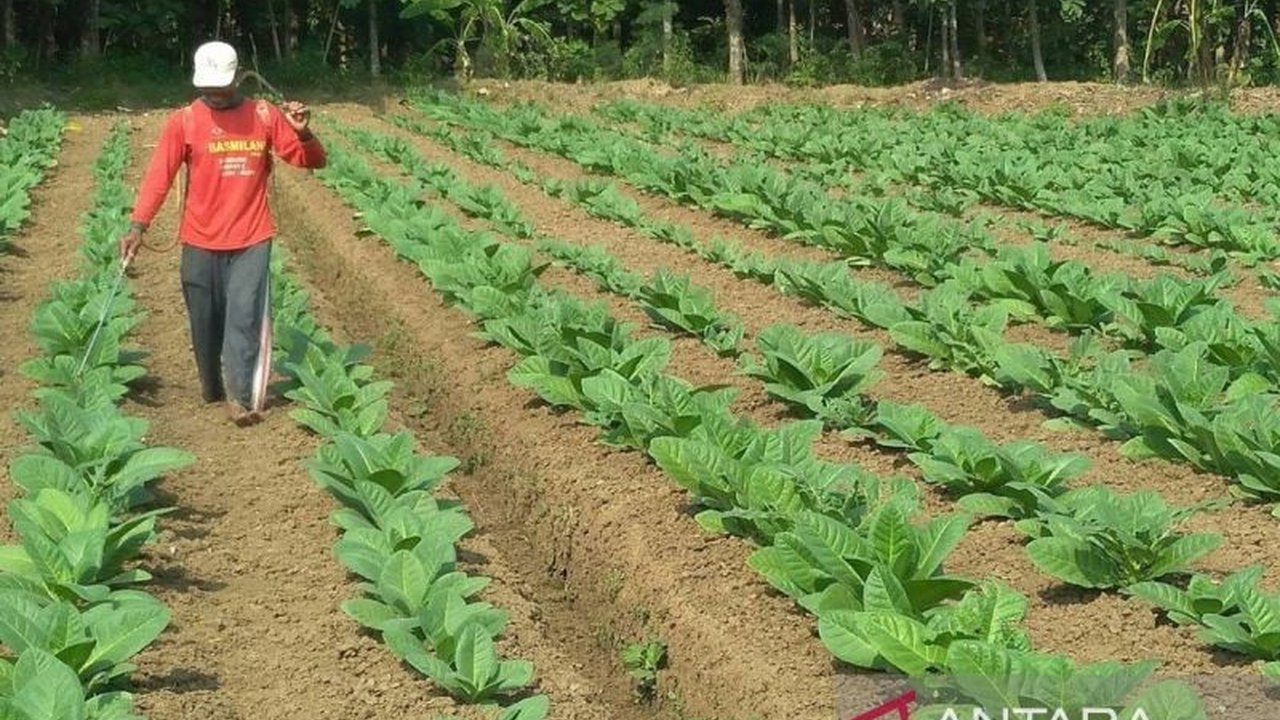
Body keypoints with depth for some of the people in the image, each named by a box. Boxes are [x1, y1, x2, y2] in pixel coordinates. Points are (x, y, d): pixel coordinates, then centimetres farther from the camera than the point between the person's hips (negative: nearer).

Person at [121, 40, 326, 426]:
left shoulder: (265, 116, 0)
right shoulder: (183, 121, -3)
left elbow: (312, 160, 2)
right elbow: (159, 176, -9)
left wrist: (303, 133, -21)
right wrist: (138, 225, -20)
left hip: (251, 239, -1)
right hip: (200, 241, 1)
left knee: (245, 317, -10)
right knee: (205, 321, 10)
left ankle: (242, 398, -12)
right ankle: (211, 386, 29)